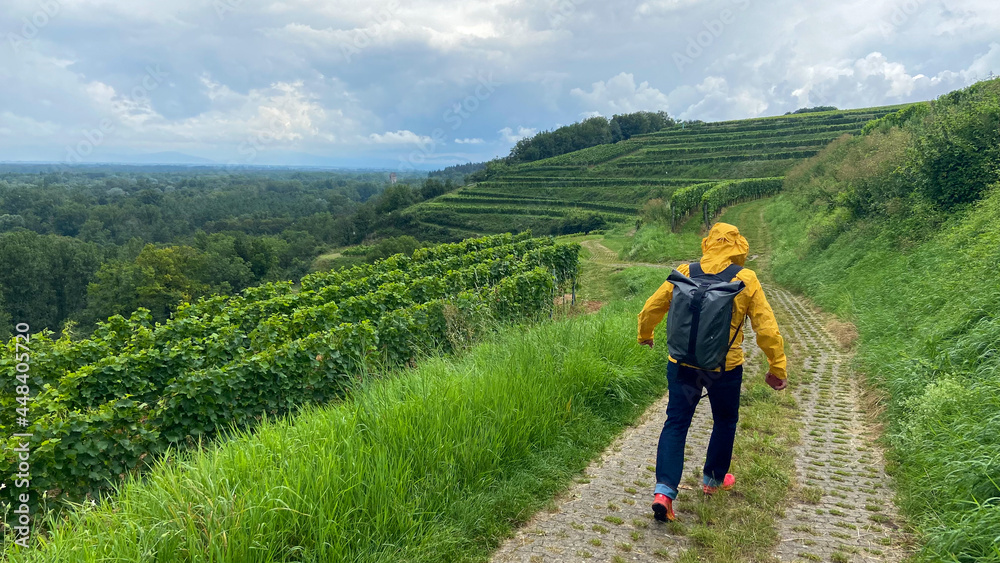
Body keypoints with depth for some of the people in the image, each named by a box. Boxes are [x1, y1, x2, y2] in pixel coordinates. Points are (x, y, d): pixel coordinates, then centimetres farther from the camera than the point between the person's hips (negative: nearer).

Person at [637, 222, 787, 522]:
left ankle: (664, 489, -6)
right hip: (725, 367, -1)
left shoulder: (684, 273, -3)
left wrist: (645, 335, 25)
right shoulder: (746, 280, -7)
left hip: (683, 363, 1)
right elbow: (767, 329, -5)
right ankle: (714, 479, 37)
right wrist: (777, 367, 6)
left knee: (676, 423, 7)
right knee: (725, 421, 23)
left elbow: (650, 309, 5)